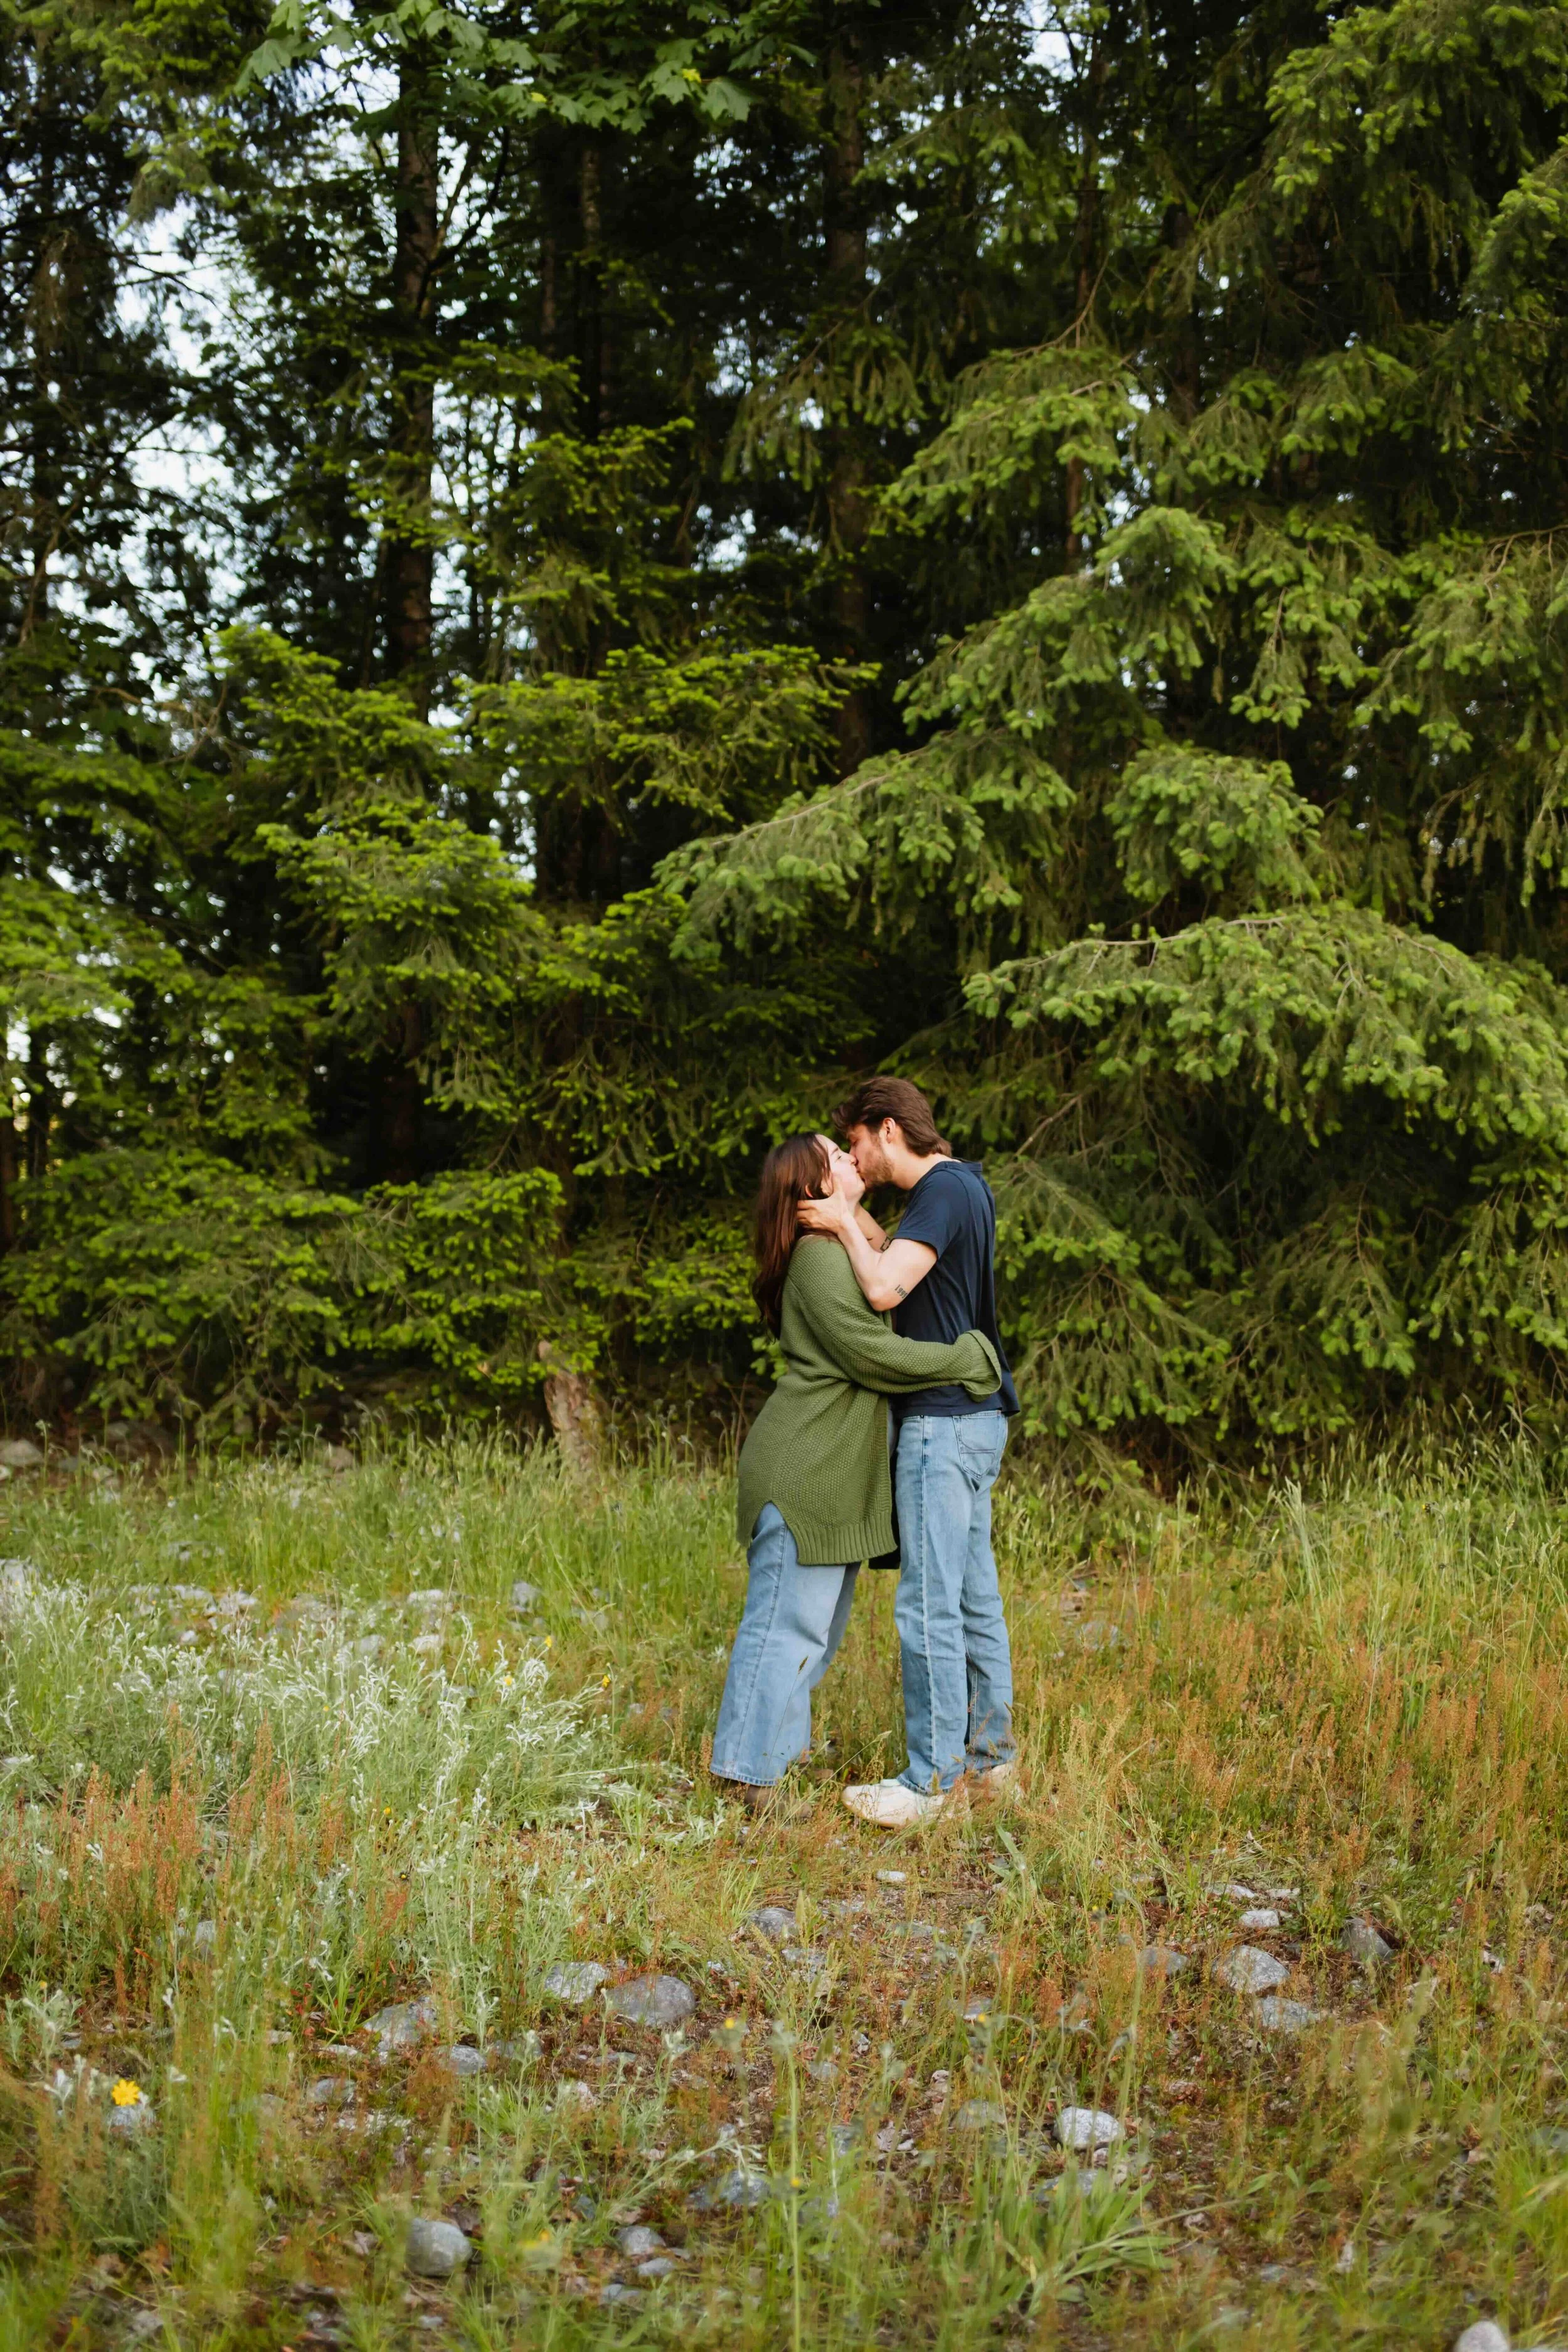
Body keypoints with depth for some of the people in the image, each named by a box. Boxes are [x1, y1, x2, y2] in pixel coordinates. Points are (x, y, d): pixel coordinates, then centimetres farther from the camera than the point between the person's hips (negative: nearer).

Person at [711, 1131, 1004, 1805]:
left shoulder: (844, 1246, 19)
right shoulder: (819, 1257, -15)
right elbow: (873, 1354, -18)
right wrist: (969, 1358, -11)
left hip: (835, 1472, 11)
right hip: (803, 1469, -11)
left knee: (817, 1627, 16)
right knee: (789, 1622, -7)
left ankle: (776, 1754, 25)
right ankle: (745, 1776, 0)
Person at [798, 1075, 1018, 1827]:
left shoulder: (945, 1191, -15)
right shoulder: (964, 1187, 16)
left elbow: (884, 1288, -25)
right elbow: (902, 1277, 18)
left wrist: (846, 1224, -9)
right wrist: (851, 1213, 9)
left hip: (945, 1420, -10)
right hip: (968, 1415, 10)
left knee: (928, 1603, -7)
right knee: (974, 1596, 14)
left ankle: (932, 1779, -2)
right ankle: (988, 1756, 21)